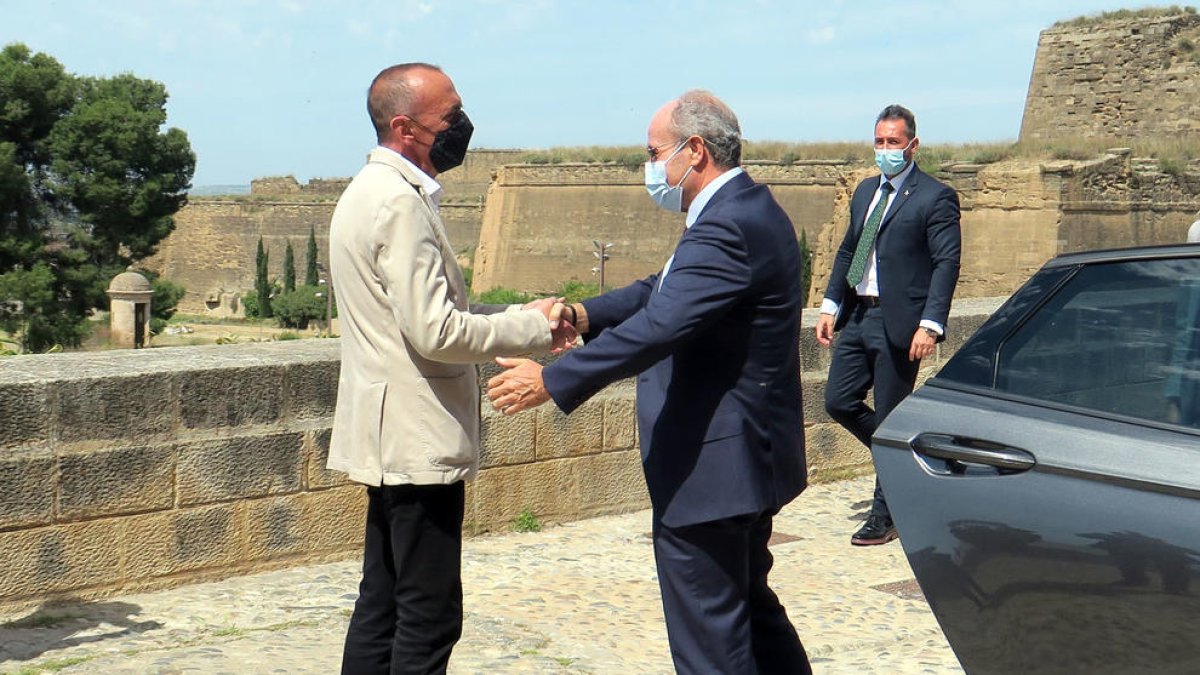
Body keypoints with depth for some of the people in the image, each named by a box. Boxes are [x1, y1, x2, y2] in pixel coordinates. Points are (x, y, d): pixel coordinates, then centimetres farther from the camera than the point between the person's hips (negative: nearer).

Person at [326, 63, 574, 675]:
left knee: (383, 603, 16)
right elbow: (436, 333, -22)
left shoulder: (374, 192, 15)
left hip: (390, 438, 11)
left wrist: (518, 315, 8)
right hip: (417, 442, -11)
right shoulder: (399, 203, -17)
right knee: (429, 615, -4)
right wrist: (533, 328, -11)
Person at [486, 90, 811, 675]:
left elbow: (657, 328, -29)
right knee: (751, 609, 24)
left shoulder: (727, 228, -23)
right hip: (750, 454, 11)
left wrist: (551, 382, -24)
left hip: (710, 467, -11)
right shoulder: (749, 210, 11)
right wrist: (584, 314, -1)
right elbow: (664, 292, 14)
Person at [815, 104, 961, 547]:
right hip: (858, 316, 7)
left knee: (889, 418, 0)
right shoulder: (866, 191, 16)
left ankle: (884, 517, 13)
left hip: (898, 323, -7)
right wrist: (831, 304, 10)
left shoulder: (934, 198, -7)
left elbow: (946, 263, -12)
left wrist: (931, 324, -20)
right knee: (838, 402, 5)